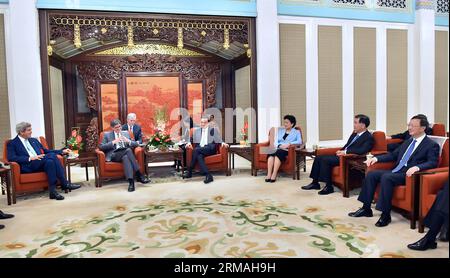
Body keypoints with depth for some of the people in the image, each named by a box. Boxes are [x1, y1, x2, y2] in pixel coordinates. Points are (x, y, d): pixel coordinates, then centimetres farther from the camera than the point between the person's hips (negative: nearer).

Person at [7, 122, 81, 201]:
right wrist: (30, 158, -18)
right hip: (28, 166, -5)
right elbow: (11, 158, -6)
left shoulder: (34, 140, 27)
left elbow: (46, 151, 29)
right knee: (51, 155, -31)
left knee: (50, 161, -33)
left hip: (41, 163, 5)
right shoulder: (12, 144, 10)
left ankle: (53, 190, -33)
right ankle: (64, 184, -30)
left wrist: (62, 151, 15)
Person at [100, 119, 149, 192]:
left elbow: (136, 144, 17)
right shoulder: (107, 135, 16)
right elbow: (101, 147, 2)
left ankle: (131, 181, -51)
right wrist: (113, 142, -10)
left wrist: (128, 141, -4)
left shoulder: (126, 133, 23)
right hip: (114, 155, -2)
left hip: (126, 154, 2)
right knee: (128, 150, -35)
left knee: (125, 157, -38)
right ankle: (139, 175, -41)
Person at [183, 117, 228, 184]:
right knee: (199, 156, -33)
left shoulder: (213, 129, 14)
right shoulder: (197, 130, 24)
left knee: (196, 150, -31)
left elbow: (219, 139, 7)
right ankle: (208, 176, -39)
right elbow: (192, 138, 20)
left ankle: (189, 171, -23)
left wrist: (222, 143, -15)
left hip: (210, 149, -3)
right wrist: (189, 142, -3)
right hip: (200, 149, 3)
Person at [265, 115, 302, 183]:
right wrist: (279, 145, -8)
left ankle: (274, 175, -44)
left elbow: (299, 141, -3)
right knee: (271, 152, -34)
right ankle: (269, 174, -43)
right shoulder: (280, 130, 26)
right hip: (278, 149, 3)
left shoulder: (296, 132, 16)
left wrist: (289, 144, -18)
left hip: (287, 150, -3)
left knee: (279, 152, -38)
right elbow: (276, 142, 15)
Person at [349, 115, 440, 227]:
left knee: (386, 177, -33)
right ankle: (366, 209, -5)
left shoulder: (432, 145, -1)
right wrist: (376, 158, 7)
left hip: (409, 174, -8)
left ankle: (386, 215, -24)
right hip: (396, 171, 8)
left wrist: (417, 167, -33)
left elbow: (433, 163, -14)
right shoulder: (408, 141, 21)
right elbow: (393, 155, 23)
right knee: (371, 174, -11)